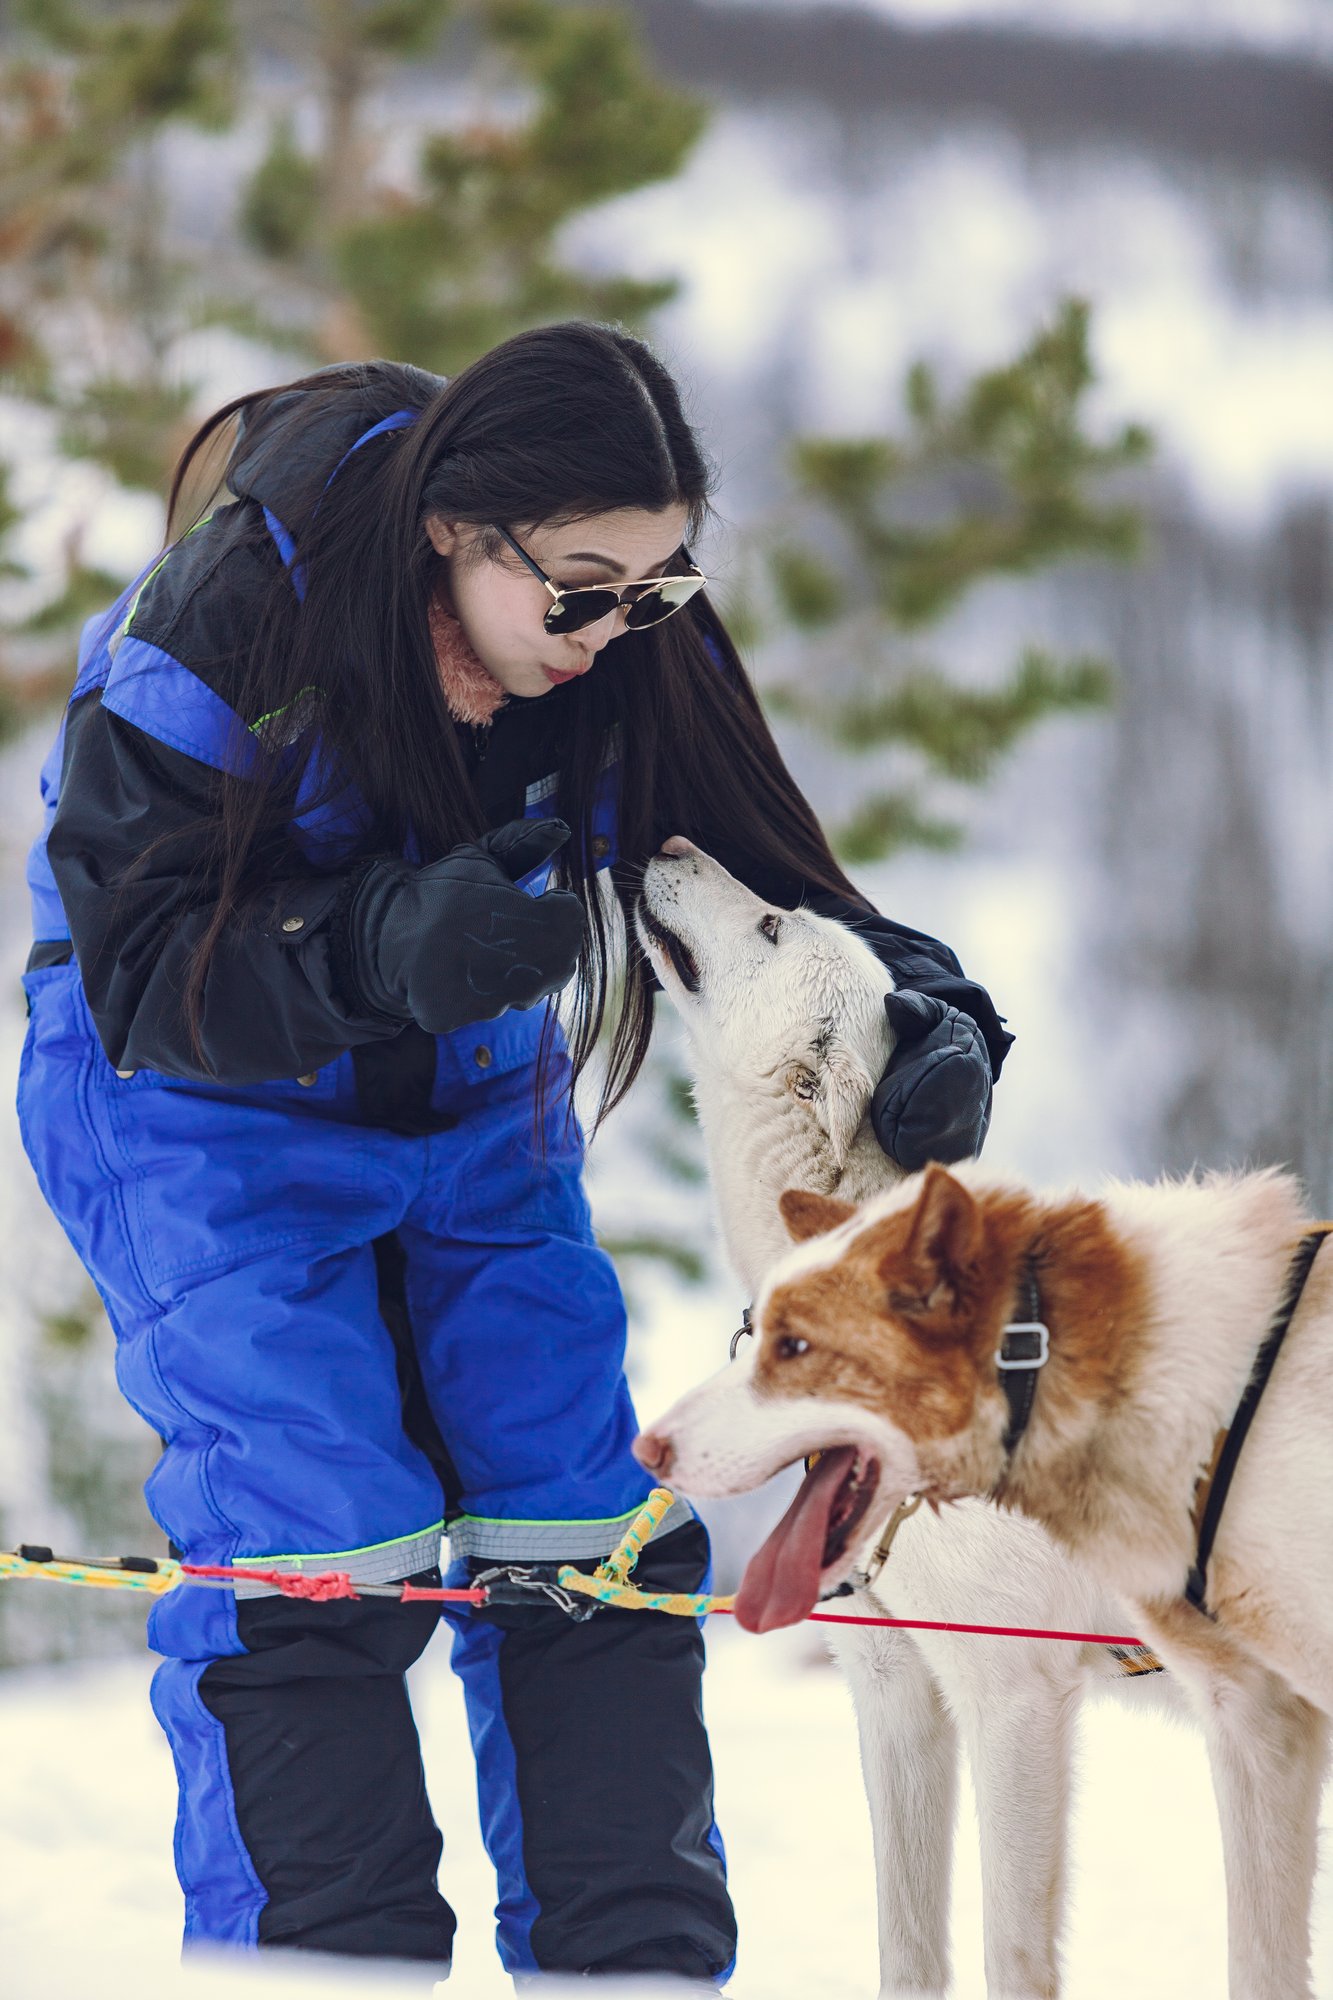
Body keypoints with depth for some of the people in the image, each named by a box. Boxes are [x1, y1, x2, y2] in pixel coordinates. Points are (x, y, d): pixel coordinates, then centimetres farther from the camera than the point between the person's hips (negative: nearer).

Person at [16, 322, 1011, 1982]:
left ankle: (637, 1960, 9)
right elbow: (137, 970, -27)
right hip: (203, 1109, -5)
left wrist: (927, 1017, -26)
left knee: (587, 1527, 0)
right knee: (317, 1547, -16)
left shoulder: (637, 647, -14)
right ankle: (329, 1961, -6)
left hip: (475, 1098, 5)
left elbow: (770, 880, -5)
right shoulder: (232, 627, -28)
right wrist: (386, 950, -44)